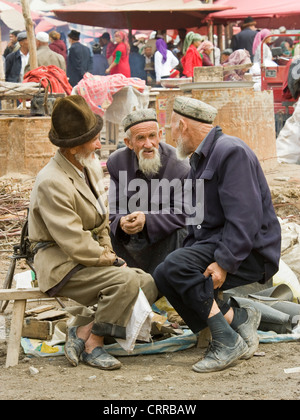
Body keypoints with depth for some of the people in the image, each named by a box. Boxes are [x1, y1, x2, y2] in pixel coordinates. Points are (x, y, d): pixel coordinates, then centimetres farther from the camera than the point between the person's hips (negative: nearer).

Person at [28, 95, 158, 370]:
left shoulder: (92, 166, 9)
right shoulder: (52, 183, -21)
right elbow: (73, 243, -23)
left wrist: (107, 251, 5)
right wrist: (108, 259, -13)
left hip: (92, 256, 9)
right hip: (60, 263, -9)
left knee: (149, 285, -7)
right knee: (126, 281, -28)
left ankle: (84, 331, -8)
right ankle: (92, 343, -12)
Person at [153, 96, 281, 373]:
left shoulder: (232, 152, -13)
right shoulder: (200, 159, 20)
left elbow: (245, 218, -23)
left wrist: (224, 262, -28)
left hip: (250, 254, -10)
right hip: (213, 244, 10)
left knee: (175, 267, -27)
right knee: (163, 276, -9)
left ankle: (228, 340, -24)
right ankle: (237, 317, -9)